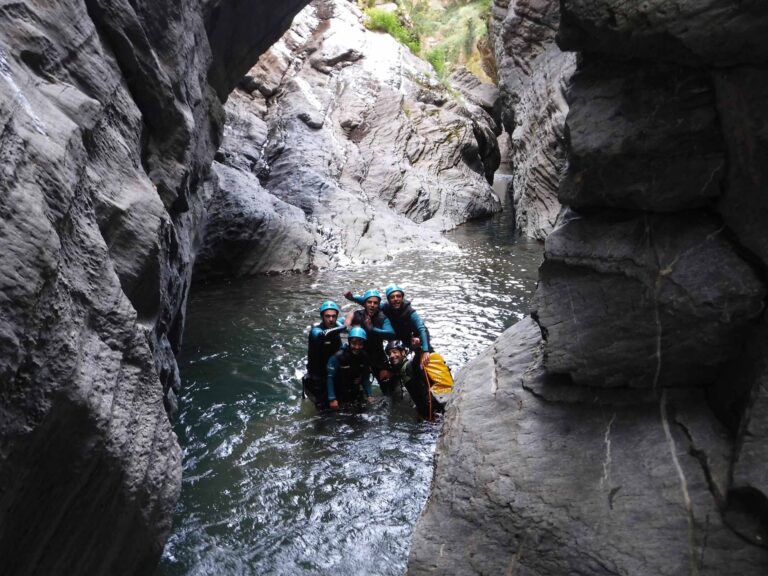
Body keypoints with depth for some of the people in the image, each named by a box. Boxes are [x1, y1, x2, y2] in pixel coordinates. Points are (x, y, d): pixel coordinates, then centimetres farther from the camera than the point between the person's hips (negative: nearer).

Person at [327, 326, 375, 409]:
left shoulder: (364, 357, -9)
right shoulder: (338, 356, -25)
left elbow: (365, 378, 0)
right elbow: (330, 378, -21)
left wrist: (370, 395, -7)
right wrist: (332, 399, -23)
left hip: (356, 395, 5)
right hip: (339, 396, -4)